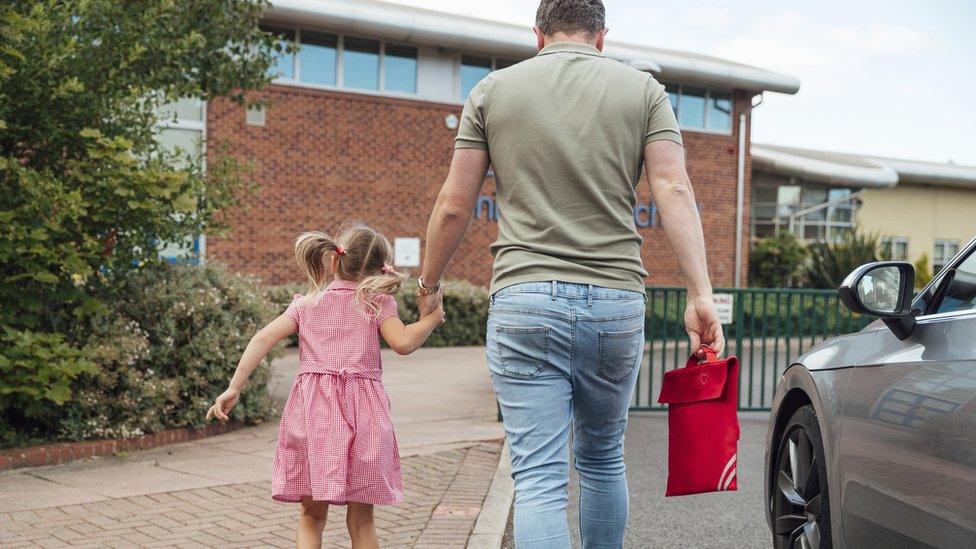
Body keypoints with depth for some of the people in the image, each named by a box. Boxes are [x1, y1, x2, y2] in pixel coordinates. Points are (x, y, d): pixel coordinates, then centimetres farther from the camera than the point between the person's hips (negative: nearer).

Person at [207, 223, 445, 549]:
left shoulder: (308, 304, 14)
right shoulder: (377, 303, 6)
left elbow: (264, 338, 5)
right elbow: (403, 343, -9)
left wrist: (235, 387, 5)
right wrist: (432, 318, 7)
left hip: (313, 410, 2)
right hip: (362, 411, -2)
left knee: (312, 515, 12)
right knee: (361, 519, 6)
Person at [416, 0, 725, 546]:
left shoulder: (492, 91, 7)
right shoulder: (644, 90, 8)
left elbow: (454, 205, 6)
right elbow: (674, 190, -5)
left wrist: (430, 284, 20)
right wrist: (701, 295, -9)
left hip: (524, 300, -1)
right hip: (616, 300, 2)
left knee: (539, 478, -3)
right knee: (603, 459, 20)